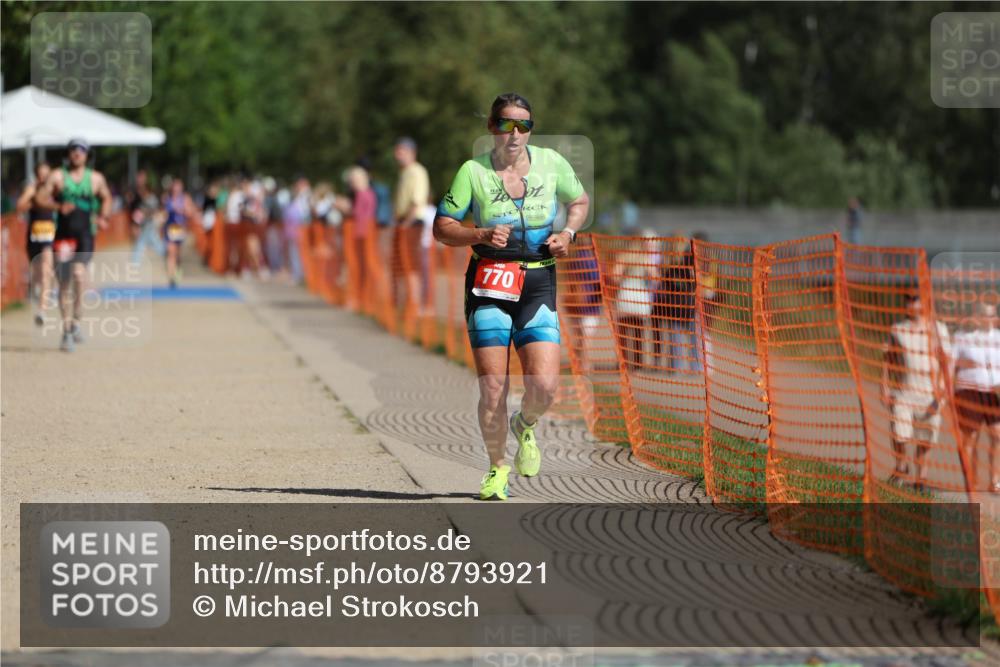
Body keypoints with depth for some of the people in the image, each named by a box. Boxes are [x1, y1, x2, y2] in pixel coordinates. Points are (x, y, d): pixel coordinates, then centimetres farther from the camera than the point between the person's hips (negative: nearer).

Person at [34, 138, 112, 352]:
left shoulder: (96, 178, 8)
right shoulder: (57, 176, 4)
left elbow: (106, 199, 25)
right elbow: (40, 198, 0)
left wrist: (102, 217, 9)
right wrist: (59, 206, -16)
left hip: (85, 236, -1)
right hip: (63, 236, 1)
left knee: (78, 272, -25)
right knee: (64, 284, 3)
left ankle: (76, 320, -11)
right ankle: (67, 332, 12)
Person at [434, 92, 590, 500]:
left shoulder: (551, 163, 3)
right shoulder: (473, 172, -3)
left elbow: (580, 201, 20)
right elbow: (442, 228, 1)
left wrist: (568, 231, 1)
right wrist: (482, 235, -16)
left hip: (538, 283, 1)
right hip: (489, 282, -1)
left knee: (543, 385, -12)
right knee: (493, 388, -7)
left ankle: (525, 426, 24)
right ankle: (497, 469, 15)